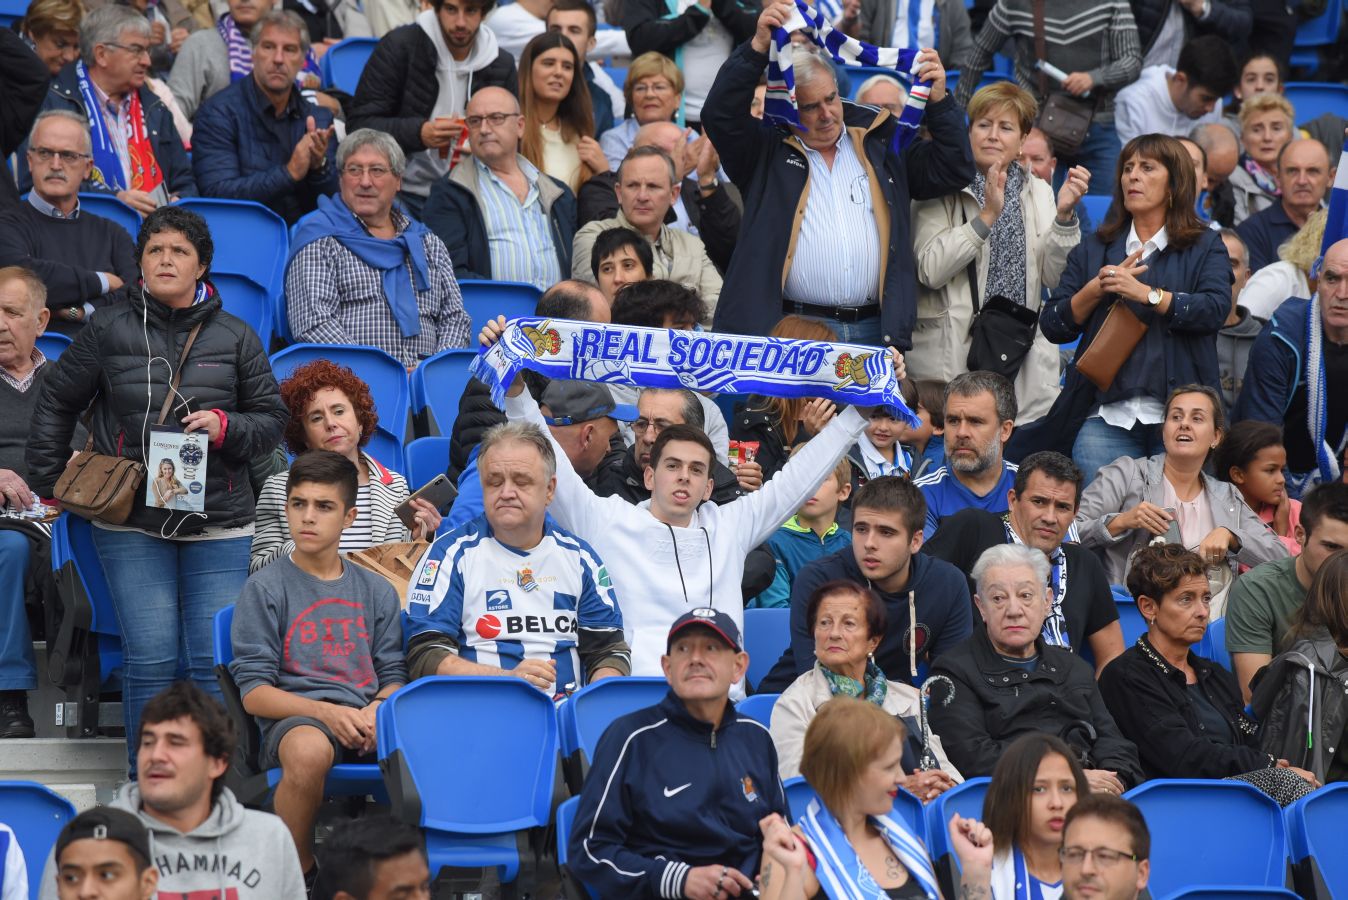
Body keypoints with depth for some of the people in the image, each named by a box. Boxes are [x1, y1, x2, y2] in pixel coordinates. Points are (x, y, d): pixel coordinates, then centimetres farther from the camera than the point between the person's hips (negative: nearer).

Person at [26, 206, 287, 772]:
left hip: (218, 524, 1)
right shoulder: (109, 331, 5)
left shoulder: (235, 337, 8)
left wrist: (226, 427, -8)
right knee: (150, 660, -6)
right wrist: (49, 486, 11)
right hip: (131, 525, -1)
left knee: (216, 661, -3)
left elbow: (272, 418, 12)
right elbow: (56, 405, 15)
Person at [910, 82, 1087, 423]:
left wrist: (1064, 215, -7)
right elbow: (930, 270, -13)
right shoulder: (942, 191, 0)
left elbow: (1054, 277, 6)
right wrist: (987, 215, -18)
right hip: (952, 354, -3)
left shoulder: (1039, 193, 13)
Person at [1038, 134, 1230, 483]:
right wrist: (1096, 289, -6)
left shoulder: (1205, 246, 9)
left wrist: (1145, 293, -16)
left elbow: (1215, 310, -9)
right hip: (1105, 417, 2)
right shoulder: (1093, 250, 17)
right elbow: (1052, 326, 10)